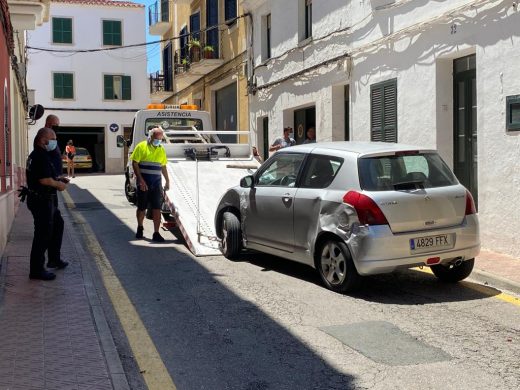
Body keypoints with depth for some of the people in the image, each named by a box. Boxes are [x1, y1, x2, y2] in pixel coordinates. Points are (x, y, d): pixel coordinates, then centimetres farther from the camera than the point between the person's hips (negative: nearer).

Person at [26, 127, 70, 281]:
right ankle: (37, 270, 3)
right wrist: (59, 185, -11)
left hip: (45, 200, 11)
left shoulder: (36, 154, 14)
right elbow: (45, 180, -28)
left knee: (58, 224, 24)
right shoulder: (41, 156, -20)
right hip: (42, 200, -11)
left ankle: (54, 259, 34)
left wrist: (58, 180, 13)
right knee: (43, 234, -5)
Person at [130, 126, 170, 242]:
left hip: (156, 183, 3)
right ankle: (140, 228, 32)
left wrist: (167, 181, 17)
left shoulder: (161, 150, 11)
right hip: (143, 183, -3)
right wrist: (140, 180, -16)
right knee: (141, 207, 9)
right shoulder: (141, 146, -4)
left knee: (157, 208, -4)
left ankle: (156, 234, -2)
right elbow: (135, 164, -8)